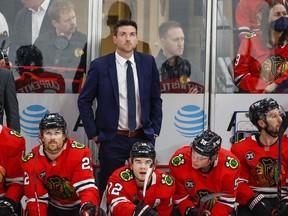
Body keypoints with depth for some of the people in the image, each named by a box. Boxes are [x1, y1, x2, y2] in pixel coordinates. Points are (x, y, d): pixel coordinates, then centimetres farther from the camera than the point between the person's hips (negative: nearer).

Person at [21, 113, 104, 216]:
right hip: (53, 208, 3)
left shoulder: (79, 153, -24)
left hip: (78, 206, -2)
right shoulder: (31, 161, -14)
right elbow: (36, 198, -13)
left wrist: (88, 206, -51)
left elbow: (87, 186, -31)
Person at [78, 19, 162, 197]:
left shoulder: (148, 62, 2)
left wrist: (155, 130, 5)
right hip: (112, 140, -2)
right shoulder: (100, 65, -5)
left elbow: (156, 99, 10)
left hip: (143, 137, 2)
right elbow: (84, 101, 0)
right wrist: (93, 133, -4)